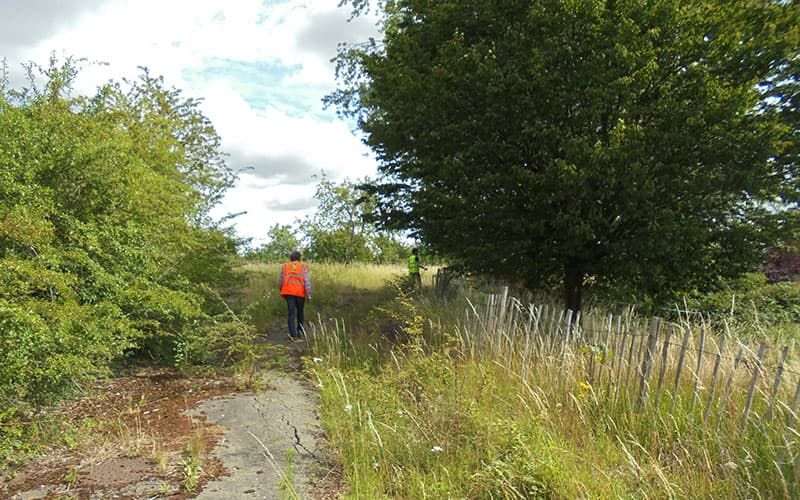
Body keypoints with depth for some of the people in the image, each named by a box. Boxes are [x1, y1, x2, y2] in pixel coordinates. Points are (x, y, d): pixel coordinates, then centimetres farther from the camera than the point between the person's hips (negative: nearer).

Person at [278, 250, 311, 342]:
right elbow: (307, 281, -7)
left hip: (288, 292, 0)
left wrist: (282, 291, 26)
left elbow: (280, 281, 8)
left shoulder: (284, 266, 8)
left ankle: (293, 335, -15)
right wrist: (309, 294, -8)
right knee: (300, 312, 18)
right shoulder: (304, 266, 3)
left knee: (291, 313, -3)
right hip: (300, 293, 0)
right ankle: (299, 332, 28)